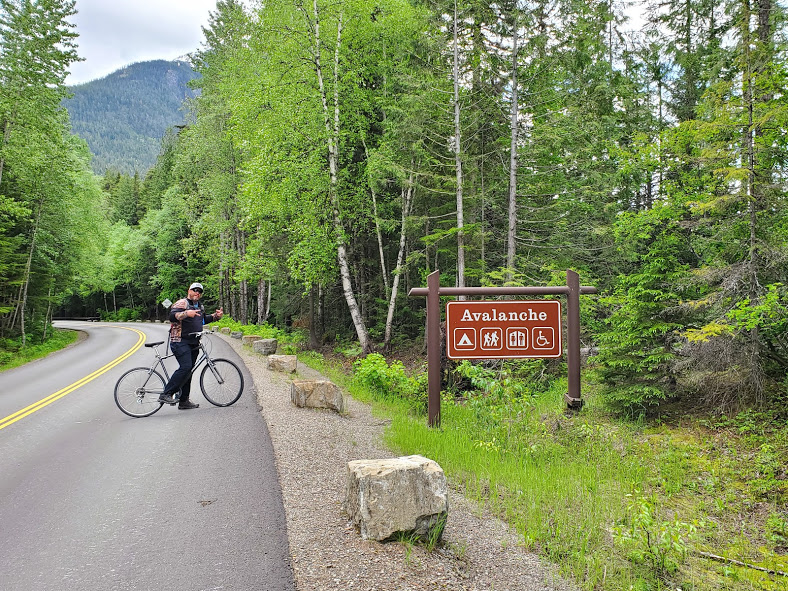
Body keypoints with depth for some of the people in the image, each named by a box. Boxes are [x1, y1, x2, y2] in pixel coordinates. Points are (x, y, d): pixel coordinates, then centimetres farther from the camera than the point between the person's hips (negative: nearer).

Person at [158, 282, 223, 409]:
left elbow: (203, 320, 36)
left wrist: (215, 316, 20)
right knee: (185, 367, -23)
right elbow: (172, 316, -22)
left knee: (188, 371, 10)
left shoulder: (200, 306, 20)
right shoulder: (182, 303, -7)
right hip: (180, 342, -8)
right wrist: (186, 313, -38)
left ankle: (184, 401, 16)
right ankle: (166, 394, -18)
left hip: (193, 344, 9)